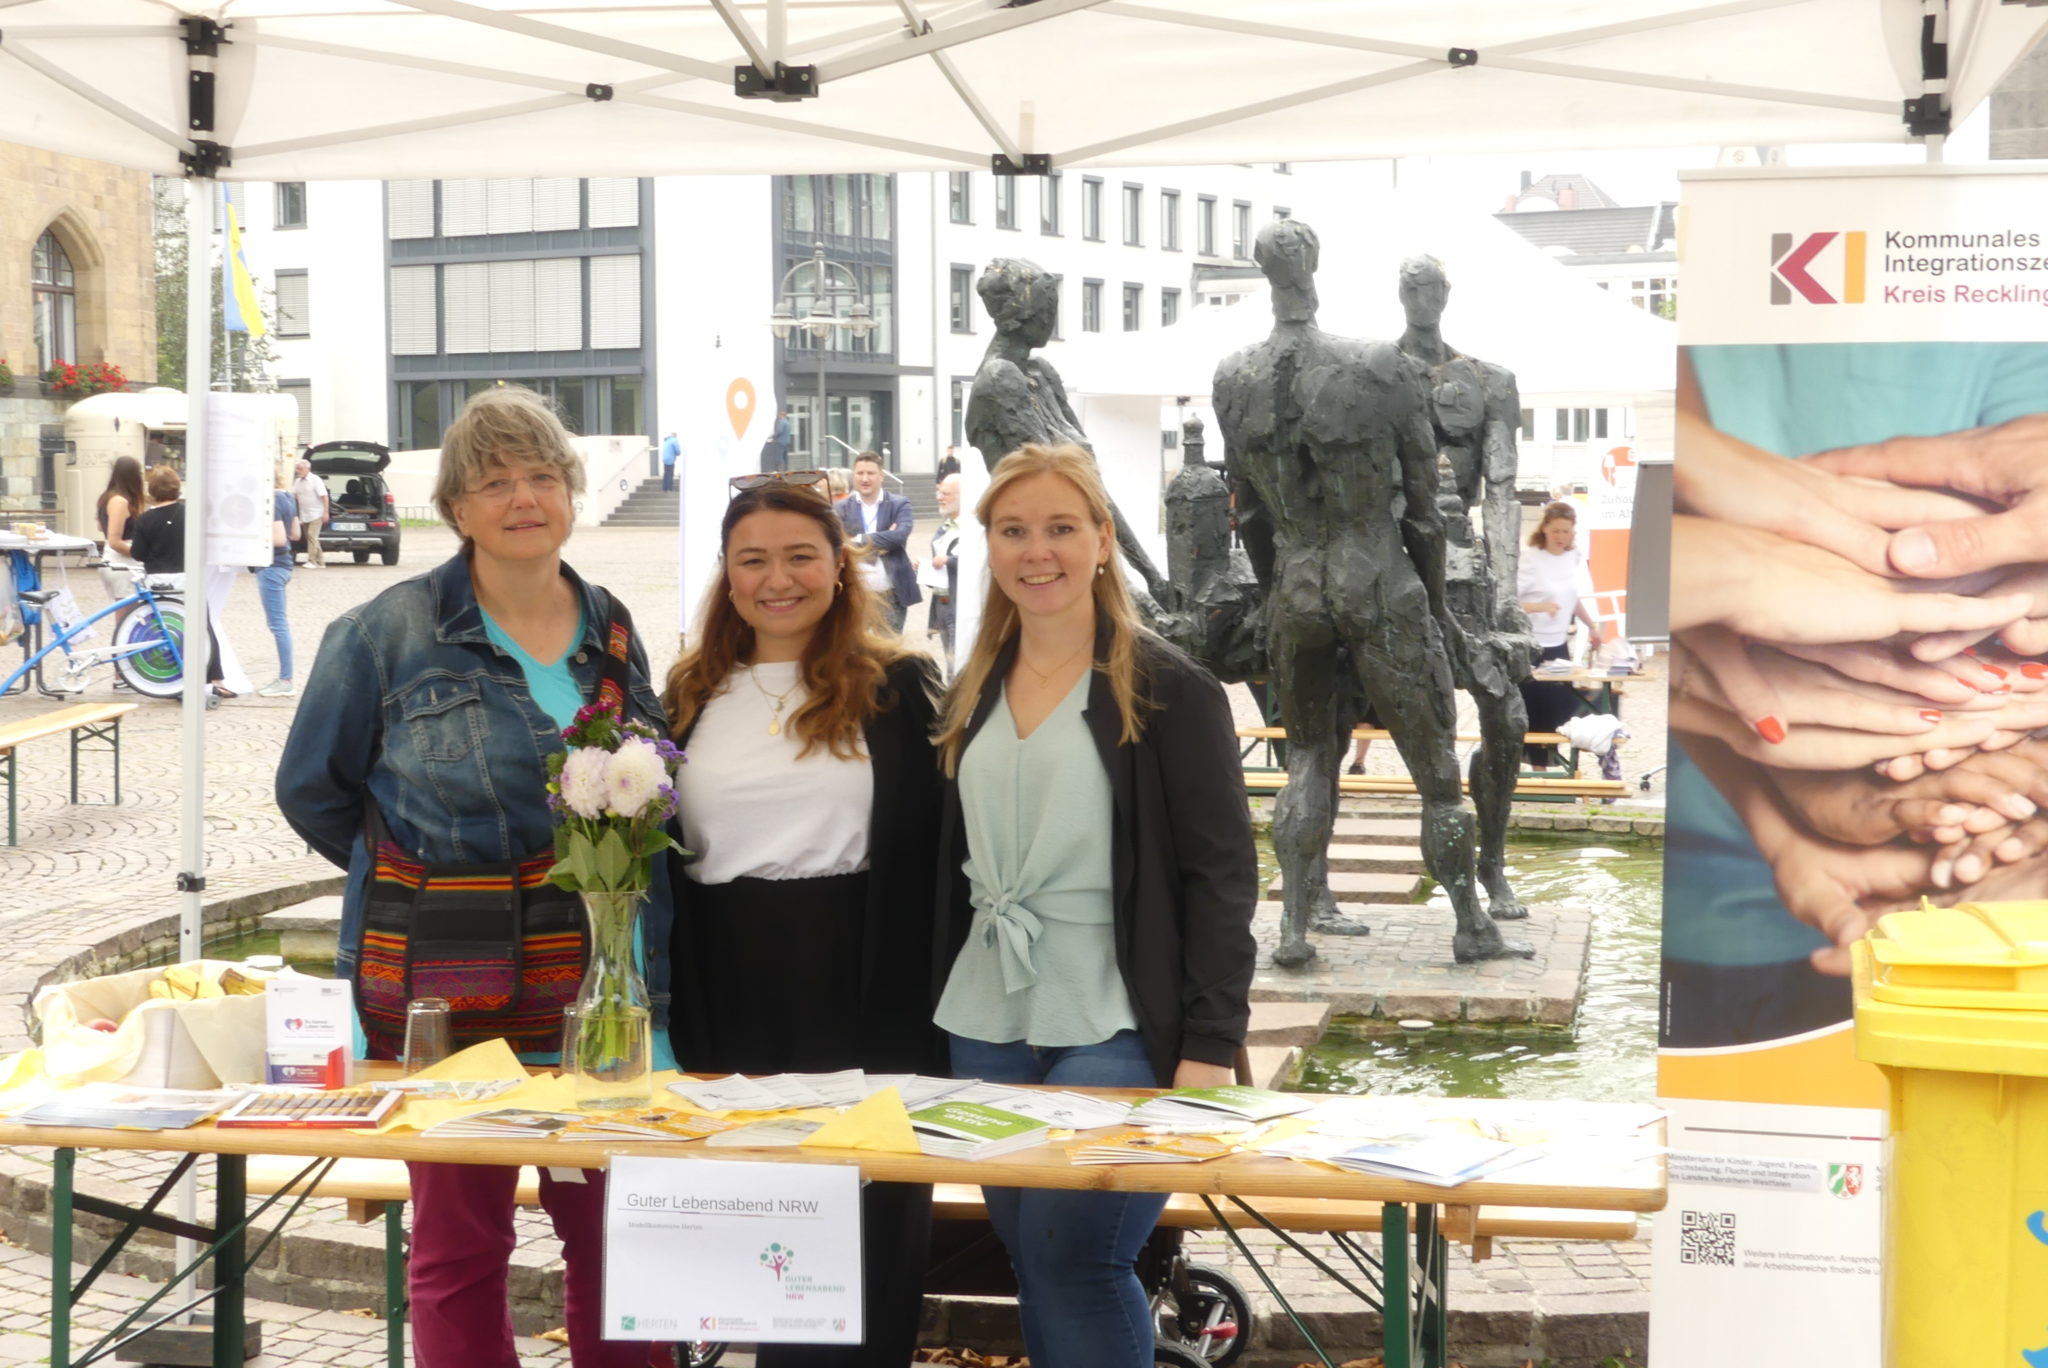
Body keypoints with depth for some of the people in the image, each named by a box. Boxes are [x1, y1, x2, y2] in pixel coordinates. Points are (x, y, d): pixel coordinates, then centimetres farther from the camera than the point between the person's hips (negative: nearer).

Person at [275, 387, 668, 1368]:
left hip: (594, 983, 3)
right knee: (460, 1243, 5)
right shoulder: (388, 632, -4)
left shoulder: (612, 633, 8)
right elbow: (313, 790, 4)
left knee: (613, 1227, 6)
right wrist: (428, 874, 6)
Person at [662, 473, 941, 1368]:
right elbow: (658, 851, 14)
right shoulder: (691, 693, 11)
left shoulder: (897, 685, 0)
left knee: (860, 1218, 1)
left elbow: (934, 845, -2)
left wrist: (927, 1001, -8)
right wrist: (668, 1006, 7)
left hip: (861, 985, -3)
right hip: (726, 987, 3)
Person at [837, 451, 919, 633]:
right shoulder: (843, 508, 4)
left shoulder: (899, 504, 2)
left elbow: (901, 534, -16)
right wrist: (882, 542, -17)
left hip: (892, 594, -1)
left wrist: (862, 540, -18)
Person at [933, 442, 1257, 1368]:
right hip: (988, 1027, 6)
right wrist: (940, 1011, 12)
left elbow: (1221, 875, -9)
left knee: (1075, 1256, -11)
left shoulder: (1169, 690, -6)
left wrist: (1210, 1046, -16)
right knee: (1031, 1260, 8)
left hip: (1116, 1028, -6)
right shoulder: (976, 693, 11)